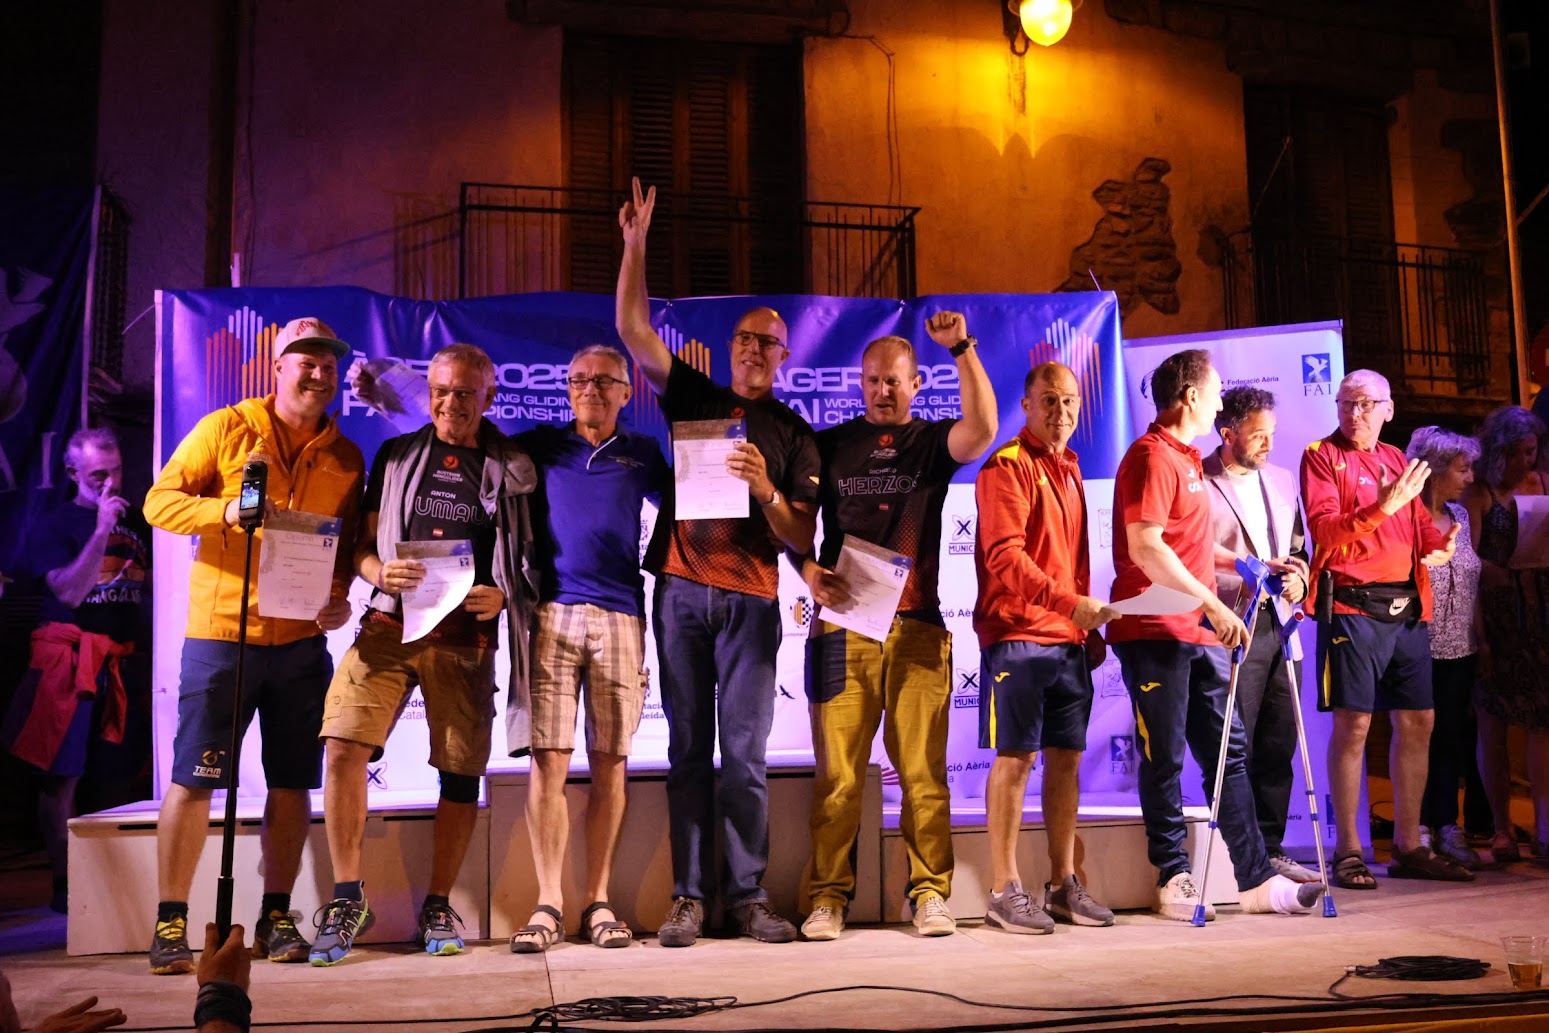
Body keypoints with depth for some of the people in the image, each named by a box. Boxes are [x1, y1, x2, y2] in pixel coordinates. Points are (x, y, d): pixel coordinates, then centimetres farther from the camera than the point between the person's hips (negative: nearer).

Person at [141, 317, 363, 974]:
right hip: (219, 632, -3)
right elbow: (159, 501, -1)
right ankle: (170, 925, 10)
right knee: (193, 779, -1)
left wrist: (339, 594, -3)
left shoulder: (346, 456, 11)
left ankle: (276, 919, 18)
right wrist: (227, 509, -18)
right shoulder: (226, 428, 1)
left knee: (293, 783, 6)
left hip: (302, 641, 3)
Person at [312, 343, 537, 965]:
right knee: (344, 747, -14)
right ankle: (347, 899, 1)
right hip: (389, 628, 1)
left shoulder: (512, 469, 9)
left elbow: (532, 561, 8)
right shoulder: (396, 457, 14)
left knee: (461, 773, 1)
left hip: (466, 639, -1)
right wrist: (382, 574, -9)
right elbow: (362, 545, 13)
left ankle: (437, 908, 18)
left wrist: (502, 596, -12)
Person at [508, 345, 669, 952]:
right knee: (548, 759, -7)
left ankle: (598, 902, 9)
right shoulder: (539, 446, 16)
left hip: (620, 617, 1)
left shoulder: (642, 454, 17)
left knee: (609, 764, 1)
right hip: (552, 612, 0)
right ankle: (548, 903, 0)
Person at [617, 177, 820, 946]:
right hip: (681, 590, 1)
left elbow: (802, 538, 4)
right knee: (688, 750, 2)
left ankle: (749, 896, 5)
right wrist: (636, 244, 1)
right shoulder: (693, 397, 14)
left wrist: (765, 489, -14)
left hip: (749, 599, -1)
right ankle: (688, 897, 6)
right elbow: (632, 328, 8)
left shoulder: (793, 434, 11)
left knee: (745, 753, -2)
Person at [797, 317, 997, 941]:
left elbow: (982, 429, -10)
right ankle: (828, 897, 4)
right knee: (837, 772, -2)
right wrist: (809, 570, -6)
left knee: (923, 769, 0)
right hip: (842, 624, 0)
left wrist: (962, 347, -14)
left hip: (917, 627, 0)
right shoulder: (830, 444, 15)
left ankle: (930, 893, 8)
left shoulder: (932, 441, 12)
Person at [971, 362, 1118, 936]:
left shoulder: (1069, 469, 19)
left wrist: (1090, 627, 16)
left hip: (1070, 638, 8)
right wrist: (1070, 603, -26)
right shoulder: (1008, 467, -7)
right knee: (1015, 757, -4)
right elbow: (1005, 557, -17)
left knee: (1067, 757, 9)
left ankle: (1064, 886, 17)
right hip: (1018, 635, -7)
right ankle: (1005, 891, 3)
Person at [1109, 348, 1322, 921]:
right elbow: (1145, 548, -21)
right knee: (1165, 760, -1)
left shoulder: (1186, 459, 22)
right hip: (1153, 632, -10)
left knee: (1229, 750, 10)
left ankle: (1257, 879, 15)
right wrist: (1213, 603, -22)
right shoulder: (1152, 456, -11)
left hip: (1196, 633, 10)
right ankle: (1174, 881, 9)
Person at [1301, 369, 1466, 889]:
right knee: (1352, 725, -6)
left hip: (1408, 607, 7)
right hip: (1354, 606, -6)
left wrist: (1440, 544, -1)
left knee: (1418, 722, 9)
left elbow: (1420, 523, 21)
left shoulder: (1398, 459, 19)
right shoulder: (1322, 456, 0)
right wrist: (1382, 507, -24)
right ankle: (1347, 852, 1)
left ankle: (1408, 846, 19)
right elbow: (1323, 528, -12)